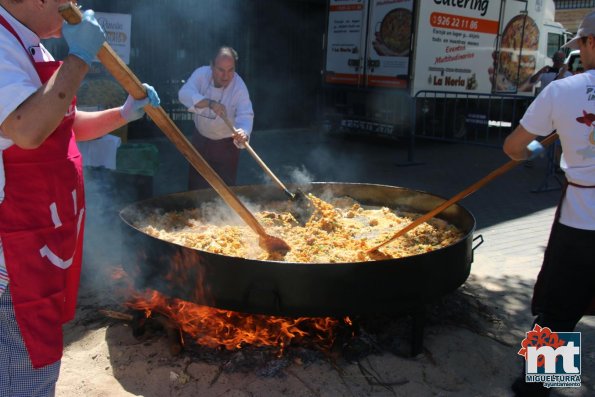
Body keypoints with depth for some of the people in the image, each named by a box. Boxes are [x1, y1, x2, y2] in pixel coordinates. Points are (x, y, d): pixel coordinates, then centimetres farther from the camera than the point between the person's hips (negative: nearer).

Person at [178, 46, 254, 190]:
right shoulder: (201, 73, -18)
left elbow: (245, 115, -35)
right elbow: (184, 93, -33)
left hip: (226, 144, -2)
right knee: (196, 186, 14)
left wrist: (243, 133, -58)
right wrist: (210, 103, -50)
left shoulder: (239, 87, -24)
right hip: (200, 139, 3)